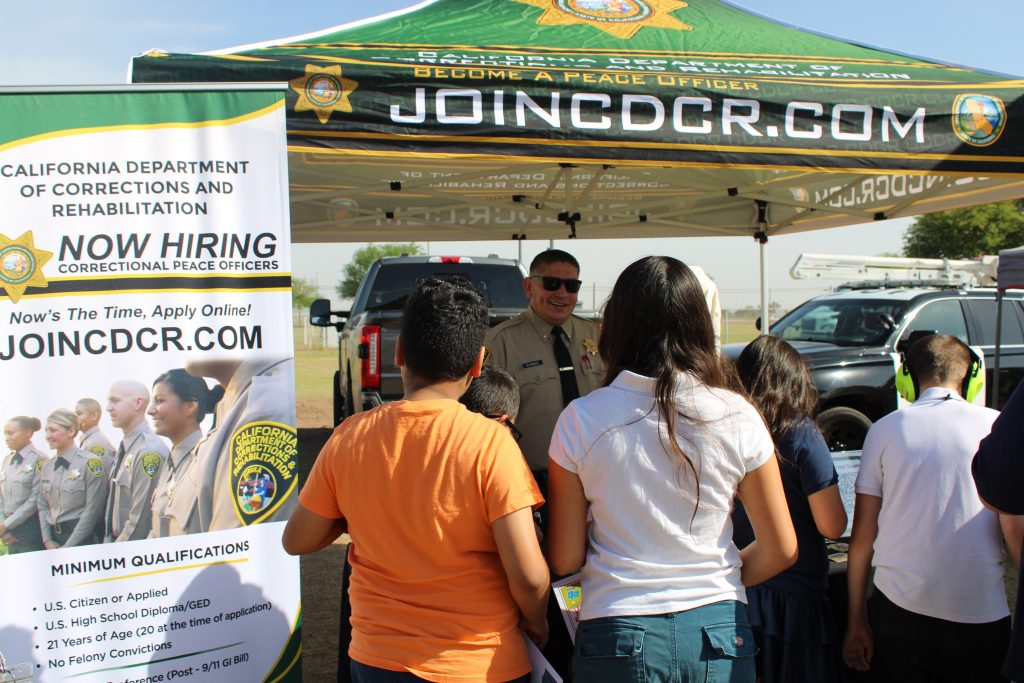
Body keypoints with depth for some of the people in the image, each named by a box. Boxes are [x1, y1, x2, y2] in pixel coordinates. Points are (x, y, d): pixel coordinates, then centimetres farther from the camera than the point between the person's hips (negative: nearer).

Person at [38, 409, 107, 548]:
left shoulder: (90, 463, -12)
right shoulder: (46, 466, 8)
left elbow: (92, 509, -14)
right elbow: (43, 506, 12)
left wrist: (68, 546, -12)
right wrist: (47, 541, 0)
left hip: (82, 540, -6)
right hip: (54, 537, 6)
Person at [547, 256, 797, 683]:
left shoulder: (579, 420, -10)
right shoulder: (737, 417, -8)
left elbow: (564, 559, -6)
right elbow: (780, 550, -1)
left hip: (618, 635, -1)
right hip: (717, 632, 1)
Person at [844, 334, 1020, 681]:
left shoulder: (884, 430, 2)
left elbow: (862, 535, 0)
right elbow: (1015, 534, -4)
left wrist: (856, 620, 6)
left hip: (898, 610, 0)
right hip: (981, 616, 0)